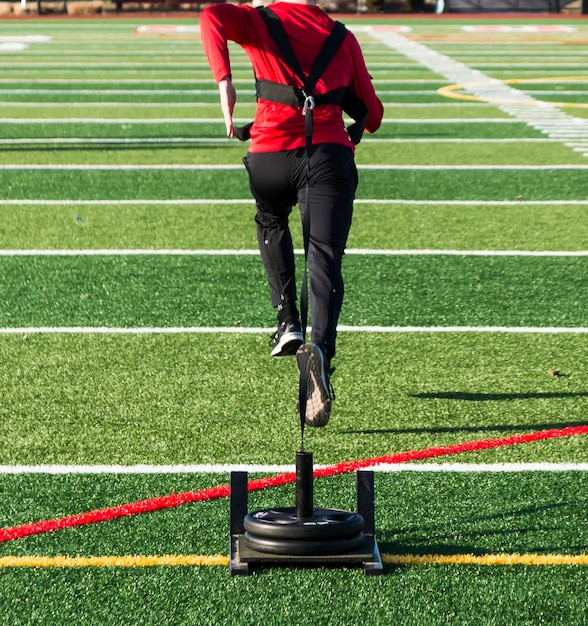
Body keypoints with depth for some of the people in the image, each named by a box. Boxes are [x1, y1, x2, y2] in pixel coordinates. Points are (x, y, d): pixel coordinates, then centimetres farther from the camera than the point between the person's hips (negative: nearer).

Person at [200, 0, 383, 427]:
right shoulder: (343, 39, 17)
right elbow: (372, 115, 20)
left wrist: (223, 80, -20)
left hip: (270, 156, 0)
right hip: (330, 156, 0)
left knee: (271, 221, 32)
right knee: (325, 262, -6)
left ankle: (289, 322, 21)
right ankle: (320, 349, -32)